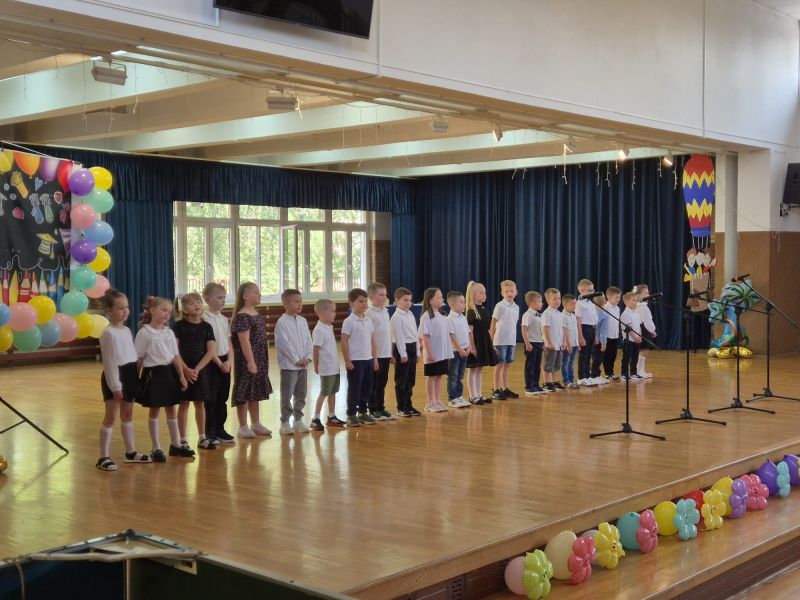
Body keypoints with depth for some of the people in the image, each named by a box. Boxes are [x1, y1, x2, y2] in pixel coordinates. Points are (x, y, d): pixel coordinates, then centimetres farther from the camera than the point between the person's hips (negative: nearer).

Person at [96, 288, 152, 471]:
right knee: (111, 416, -5)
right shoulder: (108, 333, -14)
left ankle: (130, 452, 27)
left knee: (127, 414, 16)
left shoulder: (127, 330, 12)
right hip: (115, 376, -8)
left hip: (129, 375, 8)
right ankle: (104, 457, -1)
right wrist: (115, 385, -18)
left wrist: (136, 378, 11)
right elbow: (109, 362, -17)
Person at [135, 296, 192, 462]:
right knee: (154, 411, 4)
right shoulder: (144, 332, -10)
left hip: (169, 372, 5)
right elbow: (138, 359, -8)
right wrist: (136, 379, -8)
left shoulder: (169, 332, 7)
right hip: (153, 373, -5)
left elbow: (176, 356, 8)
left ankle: (175, 444, 24)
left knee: (172, 409, 13)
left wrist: (181, 376, 5)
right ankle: (156, 448, 13)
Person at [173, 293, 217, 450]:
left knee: (200, 403, 9)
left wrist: (196, 369, -12)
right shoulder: (179, 326, -4)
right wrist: (186, 369, -16)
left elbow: (211, 351, -3)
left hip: (200, 369, 3)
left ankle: (202, 437, 17)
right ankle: (183, 439, 8)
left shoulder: (206, 327, 2)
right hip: (183, 370, -3)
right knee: (183, 403, 2)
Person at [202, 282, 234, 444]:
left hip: (225, 362, 7)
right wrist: (219, 363, -15)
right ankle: (210, 432, 7)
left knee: (222, 398, 12)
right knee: (211, 399, -1)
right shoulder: (204, 319, -12)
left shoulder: (224, 319, 10)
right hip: (212, 362, -7)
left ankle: (219, 429, 21)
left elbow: (228, 343, 10)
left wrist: (229, 361, -4)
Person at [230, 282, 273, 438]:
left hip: (259, 360, 9)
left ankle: (255, 424, 26)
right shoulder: (242, 317, -16)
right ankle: (243, 427, 8)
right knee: (244, 392, 0)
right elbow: (244, 341, -20)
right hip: (247, 361, -9)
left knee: (256, 392, 16)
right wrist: (250, 362, -23)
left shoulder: (256, 314, 12)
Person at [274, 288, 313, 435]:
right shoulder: (282, 322, -11)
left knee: (301, 394, 12)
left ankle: (298, 420, 22)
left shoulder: (303, 321, 10)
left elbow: (308, 340, 10)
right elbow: (284, 344, -15)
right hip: (289, 365, -6)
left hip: (303, 365, 6)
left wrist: (308, 357, -3)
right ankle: (285, 422, 8)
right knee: (287, 395, 0)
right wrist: (296, 360, -14)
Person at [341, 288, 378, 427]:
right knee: (354, 389, 0)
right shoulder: (349, 321, -10)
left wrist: (375, 358, 11)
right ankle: (351, 415, 9)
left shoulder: (368, 320, 9)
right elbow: (344, 342, -11)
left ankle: (363, 412, 23)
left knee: (367, 388, 11)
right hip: (355, 360, -6)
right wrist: (347, 361, -14)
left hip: (368, 359, 6)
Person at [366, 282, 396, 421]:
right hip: (375, 355, -7)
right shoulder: (369, 313, -13)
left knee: (382, 383, 14)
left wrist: (390, 353, 16)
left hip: (385, 354, 7)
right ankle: (373, 410, 11)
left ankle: (381, 408, 22)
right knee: (374, 384, 3)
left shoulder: (385, 312, 11)